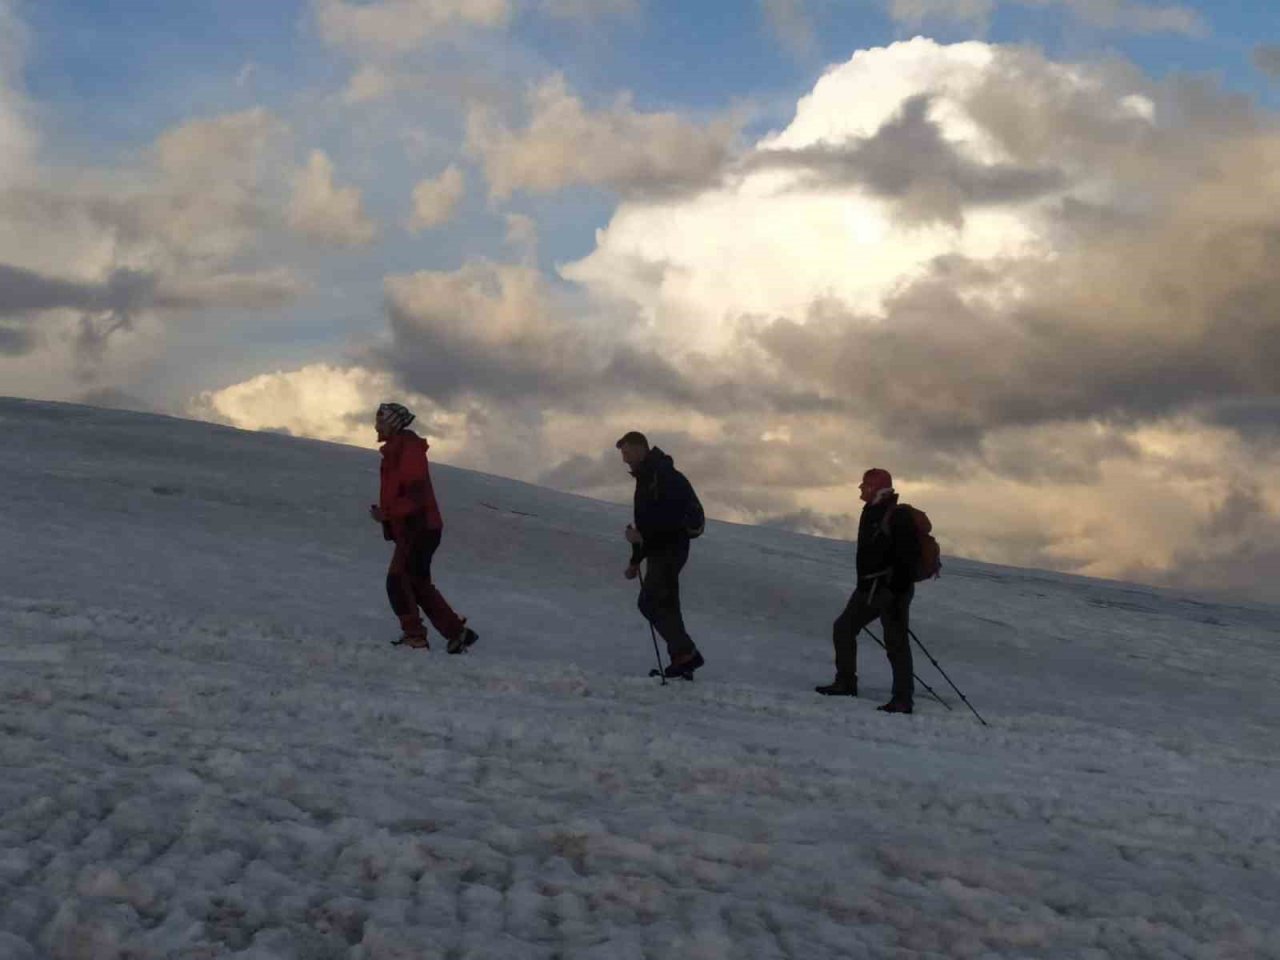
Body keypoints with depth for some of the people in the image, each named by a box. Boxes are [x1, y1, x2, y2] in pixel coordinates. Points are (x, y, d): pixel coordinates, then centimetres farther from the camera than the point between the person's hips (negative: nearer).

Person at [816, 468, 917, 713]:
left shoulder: (897, 517, -16)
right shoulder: (871, 513, 13)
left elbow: (906, 557, -22)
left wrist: (897, 591, -25)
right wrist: (862, 585, 23)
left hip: (892, 589, -10)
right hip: (870, 588, 10)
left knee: (896, 642, -6)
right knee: (843, 628, 12)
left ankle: (903, 699, -2)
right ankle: (845, 682, 22)